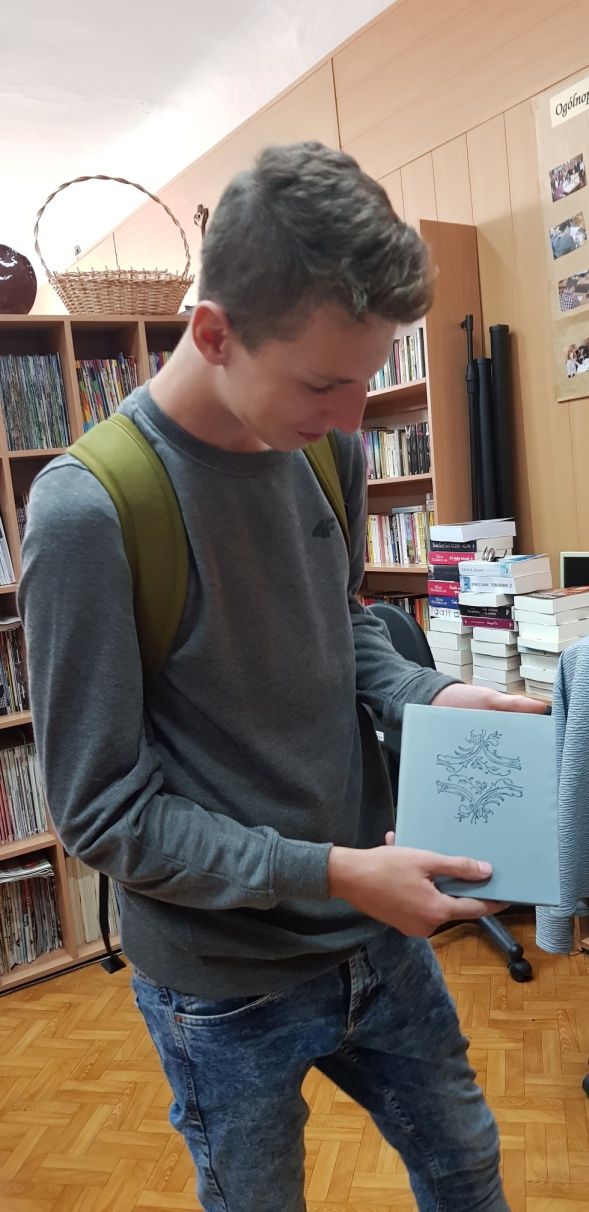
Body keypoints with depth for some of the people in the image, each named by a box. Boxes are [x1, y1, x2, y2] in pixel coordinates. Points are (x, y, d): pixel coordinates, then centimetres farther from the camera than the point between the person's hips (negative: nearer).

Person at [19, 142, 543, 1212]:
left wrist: (431, 698, -9)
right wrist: (331, 873, -22)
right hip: (223, 986, -5)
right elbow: (104, 813, -20)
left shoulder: (327, 447, -6)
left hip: (377, 935, 6)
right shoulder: (87, 509, -25)